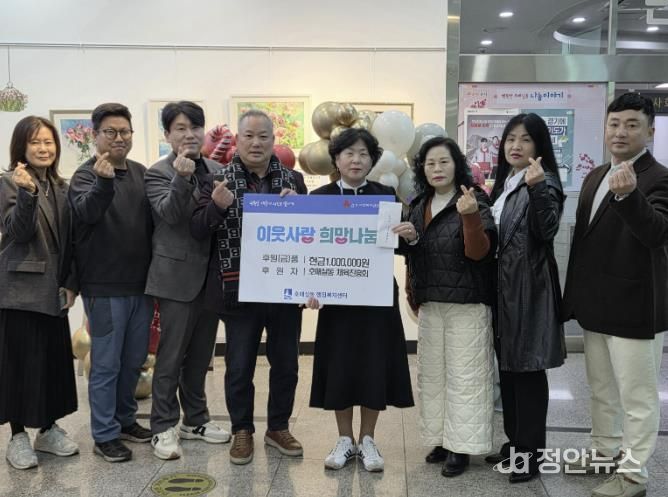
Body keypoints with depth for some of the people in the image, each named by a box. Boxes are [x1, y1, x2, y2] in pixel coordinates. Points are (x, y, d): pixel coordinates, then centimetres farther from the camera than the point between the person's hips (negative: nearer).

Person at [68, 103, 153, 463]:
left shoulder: (140, 173, 9)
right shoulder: (86, 175, -8)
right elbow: (86, 211, -28)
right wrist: (103, 182, -46)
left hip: (141, 284, 6)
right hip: (105, 287, -6)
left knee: (133, 360, 16)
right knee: (106, 363, 3)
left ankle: (125, 419, 33)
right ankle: (105, 435, 15)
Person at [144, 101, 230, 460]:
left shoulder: (216, 170, 9)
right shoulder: (158, 173, -5)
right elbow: (170, 214, -20)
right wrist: (181, 178, -33)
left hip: (210, 275, 5)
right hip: (177, 276, -5)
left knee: (200, 354, 14)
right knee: (171, 356, 2)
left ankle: (195, 420, 27)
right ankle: (163, 427, 13)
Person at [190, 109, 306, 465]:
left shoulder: (292, 180, 5)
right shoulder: (218, 180, -1)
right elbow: (196, 230, -3)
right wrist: (217, 206, -22)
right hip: (239, 290, -2)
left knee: (286, 363, 13)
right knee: (239, 367, 8)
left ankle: (278, 427, 32)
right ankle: (242, 431, 27)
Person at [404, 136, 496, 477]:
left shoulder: (474, 202, -8)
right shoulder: (418, 206, 9)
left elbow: (479, 252, -19)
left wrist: (470, 217, -34)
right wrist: (413, 295, 18)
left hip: (468, 304, -6)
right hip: (429, 304, 6)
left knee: (464, 376, -1)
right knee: (431, 375, 11)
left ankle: (461, 446, 9)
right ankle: (440, 439, 23)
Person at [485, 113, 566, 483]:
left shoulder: (544, 183, -8)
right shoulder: (502, 184, 15)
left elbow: (547, 231, -23)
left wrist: (538, 189, -32)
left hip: (529, 287, -8)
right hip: (501, 285, 8)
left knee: (527, 367, -3)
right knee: (506, 366, 14)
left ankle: (531, 450, 9)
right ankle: (514, 440, 26)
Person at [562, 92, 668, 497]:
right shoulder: (596, 176, 10)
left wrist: (629, 194, -49)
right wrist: (575, 296, 16)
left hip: (634, 308, -8)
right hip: (596, 306, 8)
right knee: (601, 389, 21)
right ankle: (606, 451, 37)